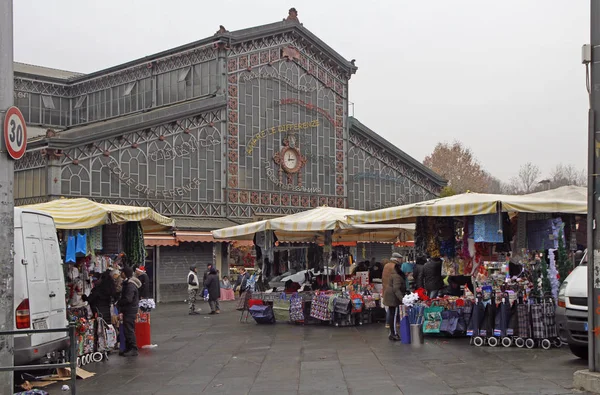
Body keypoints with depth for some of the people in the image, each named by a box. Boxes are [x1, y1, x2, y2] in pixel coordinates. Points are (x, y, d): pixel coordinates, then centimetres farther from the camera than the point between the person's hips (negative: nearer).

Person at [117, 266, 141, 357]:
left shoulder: (130, 285, -18)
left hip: (130, 310, -10)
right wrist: (121, 311, 13)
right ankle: (128, 349, 19)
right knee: (127, 329, 13)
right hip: (127, 310, 10)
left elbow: (128, 299, -24)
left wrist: (118, 303, -9)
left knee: (129, 329, -9)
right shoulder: (126, 283, 16)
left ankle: (133, 349, -7)